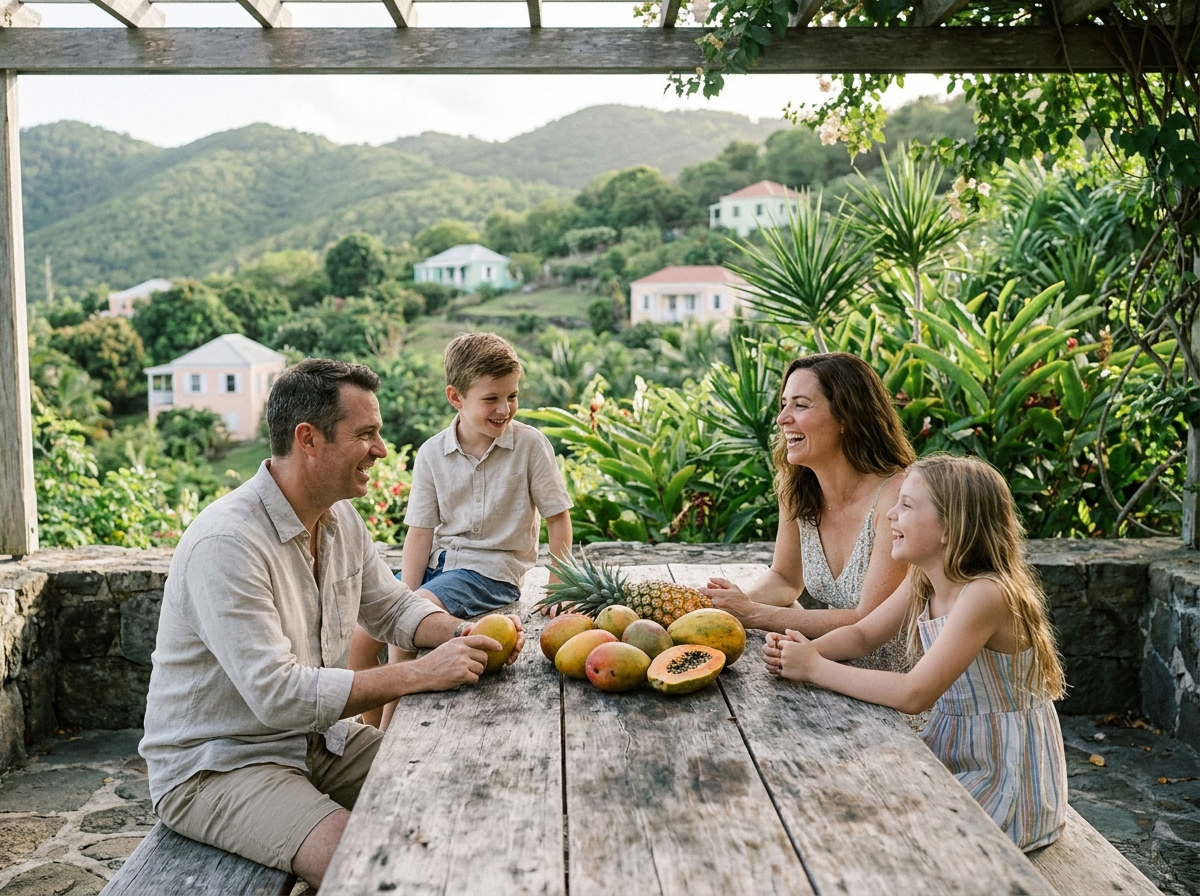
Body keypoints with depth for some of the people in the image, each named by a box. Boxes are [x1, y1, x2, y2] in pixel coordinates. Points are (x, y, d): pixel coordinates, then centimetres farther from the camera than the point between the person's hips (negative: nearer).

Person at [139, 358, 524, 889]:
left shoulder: (339, 517, 1)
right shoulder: (226, 544, -27)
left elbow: (392, 606, 12)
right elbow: (277, 696, -32)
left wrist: (462, 635, -9)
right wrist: (421, 674, -30)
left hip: (314, 738, 8)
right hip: (214, 764, -8)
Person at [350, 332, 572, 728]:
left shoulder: (530, 445, -8)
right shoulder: (432, 454, 0)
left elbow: (557, 517, -2)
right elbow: (420, 532, -2)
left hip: (493, 568, -4)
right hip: (438, 561, 5)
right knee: (361, 633, -8)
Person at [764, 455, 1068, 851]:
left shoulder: (985, 595, -29)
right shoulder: (922, 584, -2)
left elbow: (912, 695, -34)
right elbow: (862, 634, 5)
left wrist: (815, 668, -26)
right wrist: (802, 652, -15)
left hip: (1008, 783, -7)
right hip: (951, 753, 7)